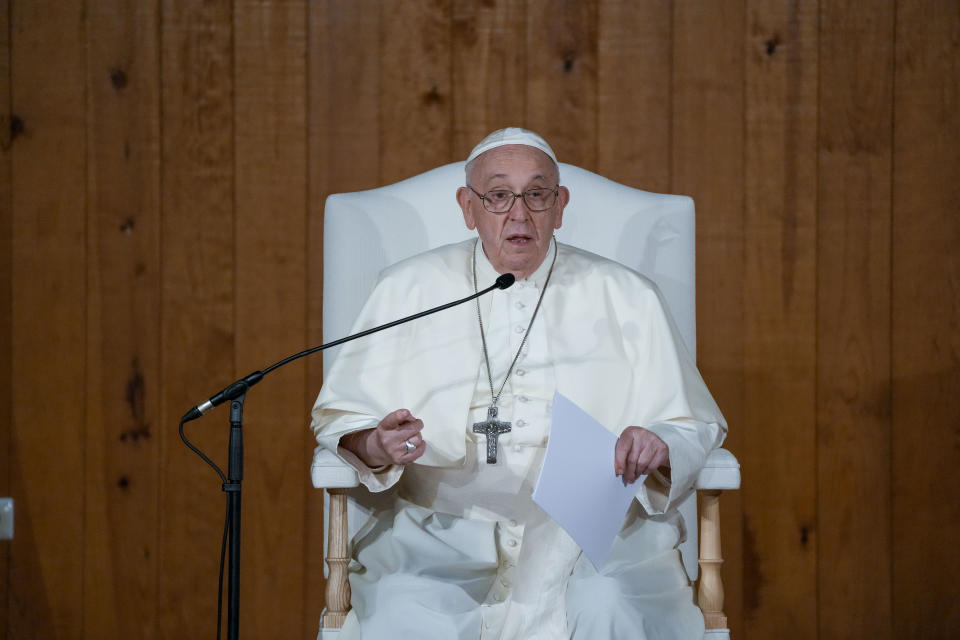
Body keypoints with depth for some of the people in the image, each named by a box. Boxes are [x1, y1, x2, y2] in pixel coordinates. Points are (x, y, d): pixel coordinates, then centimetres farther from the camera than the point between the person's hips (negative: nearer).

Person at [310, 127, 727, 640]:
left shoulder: (626, 299, 11)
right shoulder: (407, 290, 12)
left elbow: (696, 428, 12)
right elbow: (338, 418, 11)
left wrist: (659, 448, -11)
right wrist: (376, 448, -11)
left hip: (588, 527, 0)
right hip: (444, 528, 0)